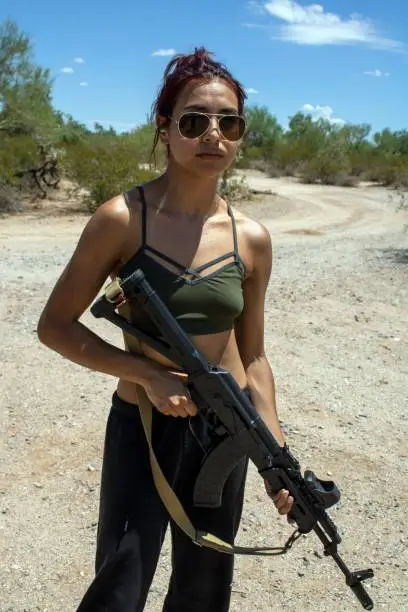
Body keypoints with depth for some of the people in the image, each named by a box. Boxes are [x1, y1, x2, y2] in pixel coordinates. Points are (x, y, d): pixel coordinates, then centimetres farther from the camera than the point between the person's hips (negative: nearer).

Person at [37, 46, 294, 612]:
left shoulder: (252, 239, -4)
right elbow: (55, 325, -9)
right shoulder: (122, 218, -15)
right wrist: (149, 373, -20)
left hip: (227, 430, 4)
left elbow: (252, 354, 3)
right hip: (142, 425, -3)